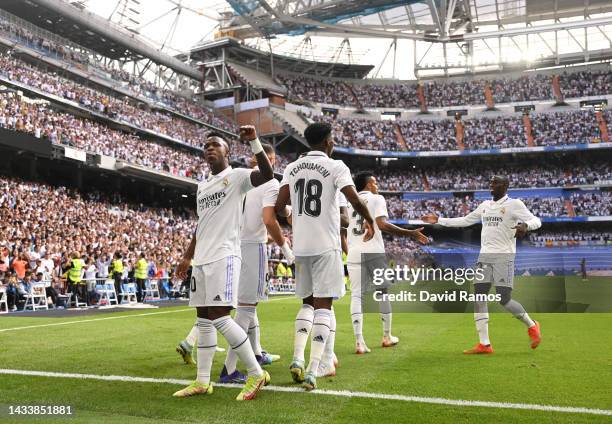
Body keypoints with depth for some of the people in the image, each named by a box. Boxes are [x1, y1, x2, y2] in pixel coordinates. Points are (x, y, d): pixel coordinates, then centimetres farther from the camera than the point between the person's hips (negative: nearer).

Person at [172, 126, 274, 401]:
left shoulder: (237, 176, -2)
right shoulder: (202, 187, 21)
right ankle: (203, 381, 16)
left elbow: (268, 175, -22)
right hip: (202, 259, 8)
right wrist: (187, 257, 26)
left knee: (219, 317, -15)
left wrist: (253, 142, -25)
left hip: (224, 256, -8)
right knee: (204, 319, 8)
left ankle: (256, 373, -3)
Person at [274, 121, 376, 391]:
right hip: (326, 246, -5)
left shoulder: (292, 168, 8)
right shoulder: (336, 167, -5)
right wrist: (370, 221, 4)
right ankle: (312, 371, -5)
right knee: (323, 304, 0)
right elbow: (355, 200, -15)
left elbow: (279, 206, 1)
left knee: (307, 302, 17)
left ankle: (297, 358, 3)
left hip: (300, 246, 5)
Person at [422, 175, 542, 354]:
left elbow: (536, 220, -9)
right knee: (478, 296, -1)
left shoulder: (514, 204, -2)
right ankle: (484, 344, 3)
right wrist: (439, 220, 24)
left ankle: (532, 325, 20)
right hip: (485, 256, 6)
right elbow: (465, 220, 25)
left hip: (504, 256, -6)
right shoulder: (485, 205, 17)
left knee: (504, 300, -10)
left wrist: (525, 225, -32)